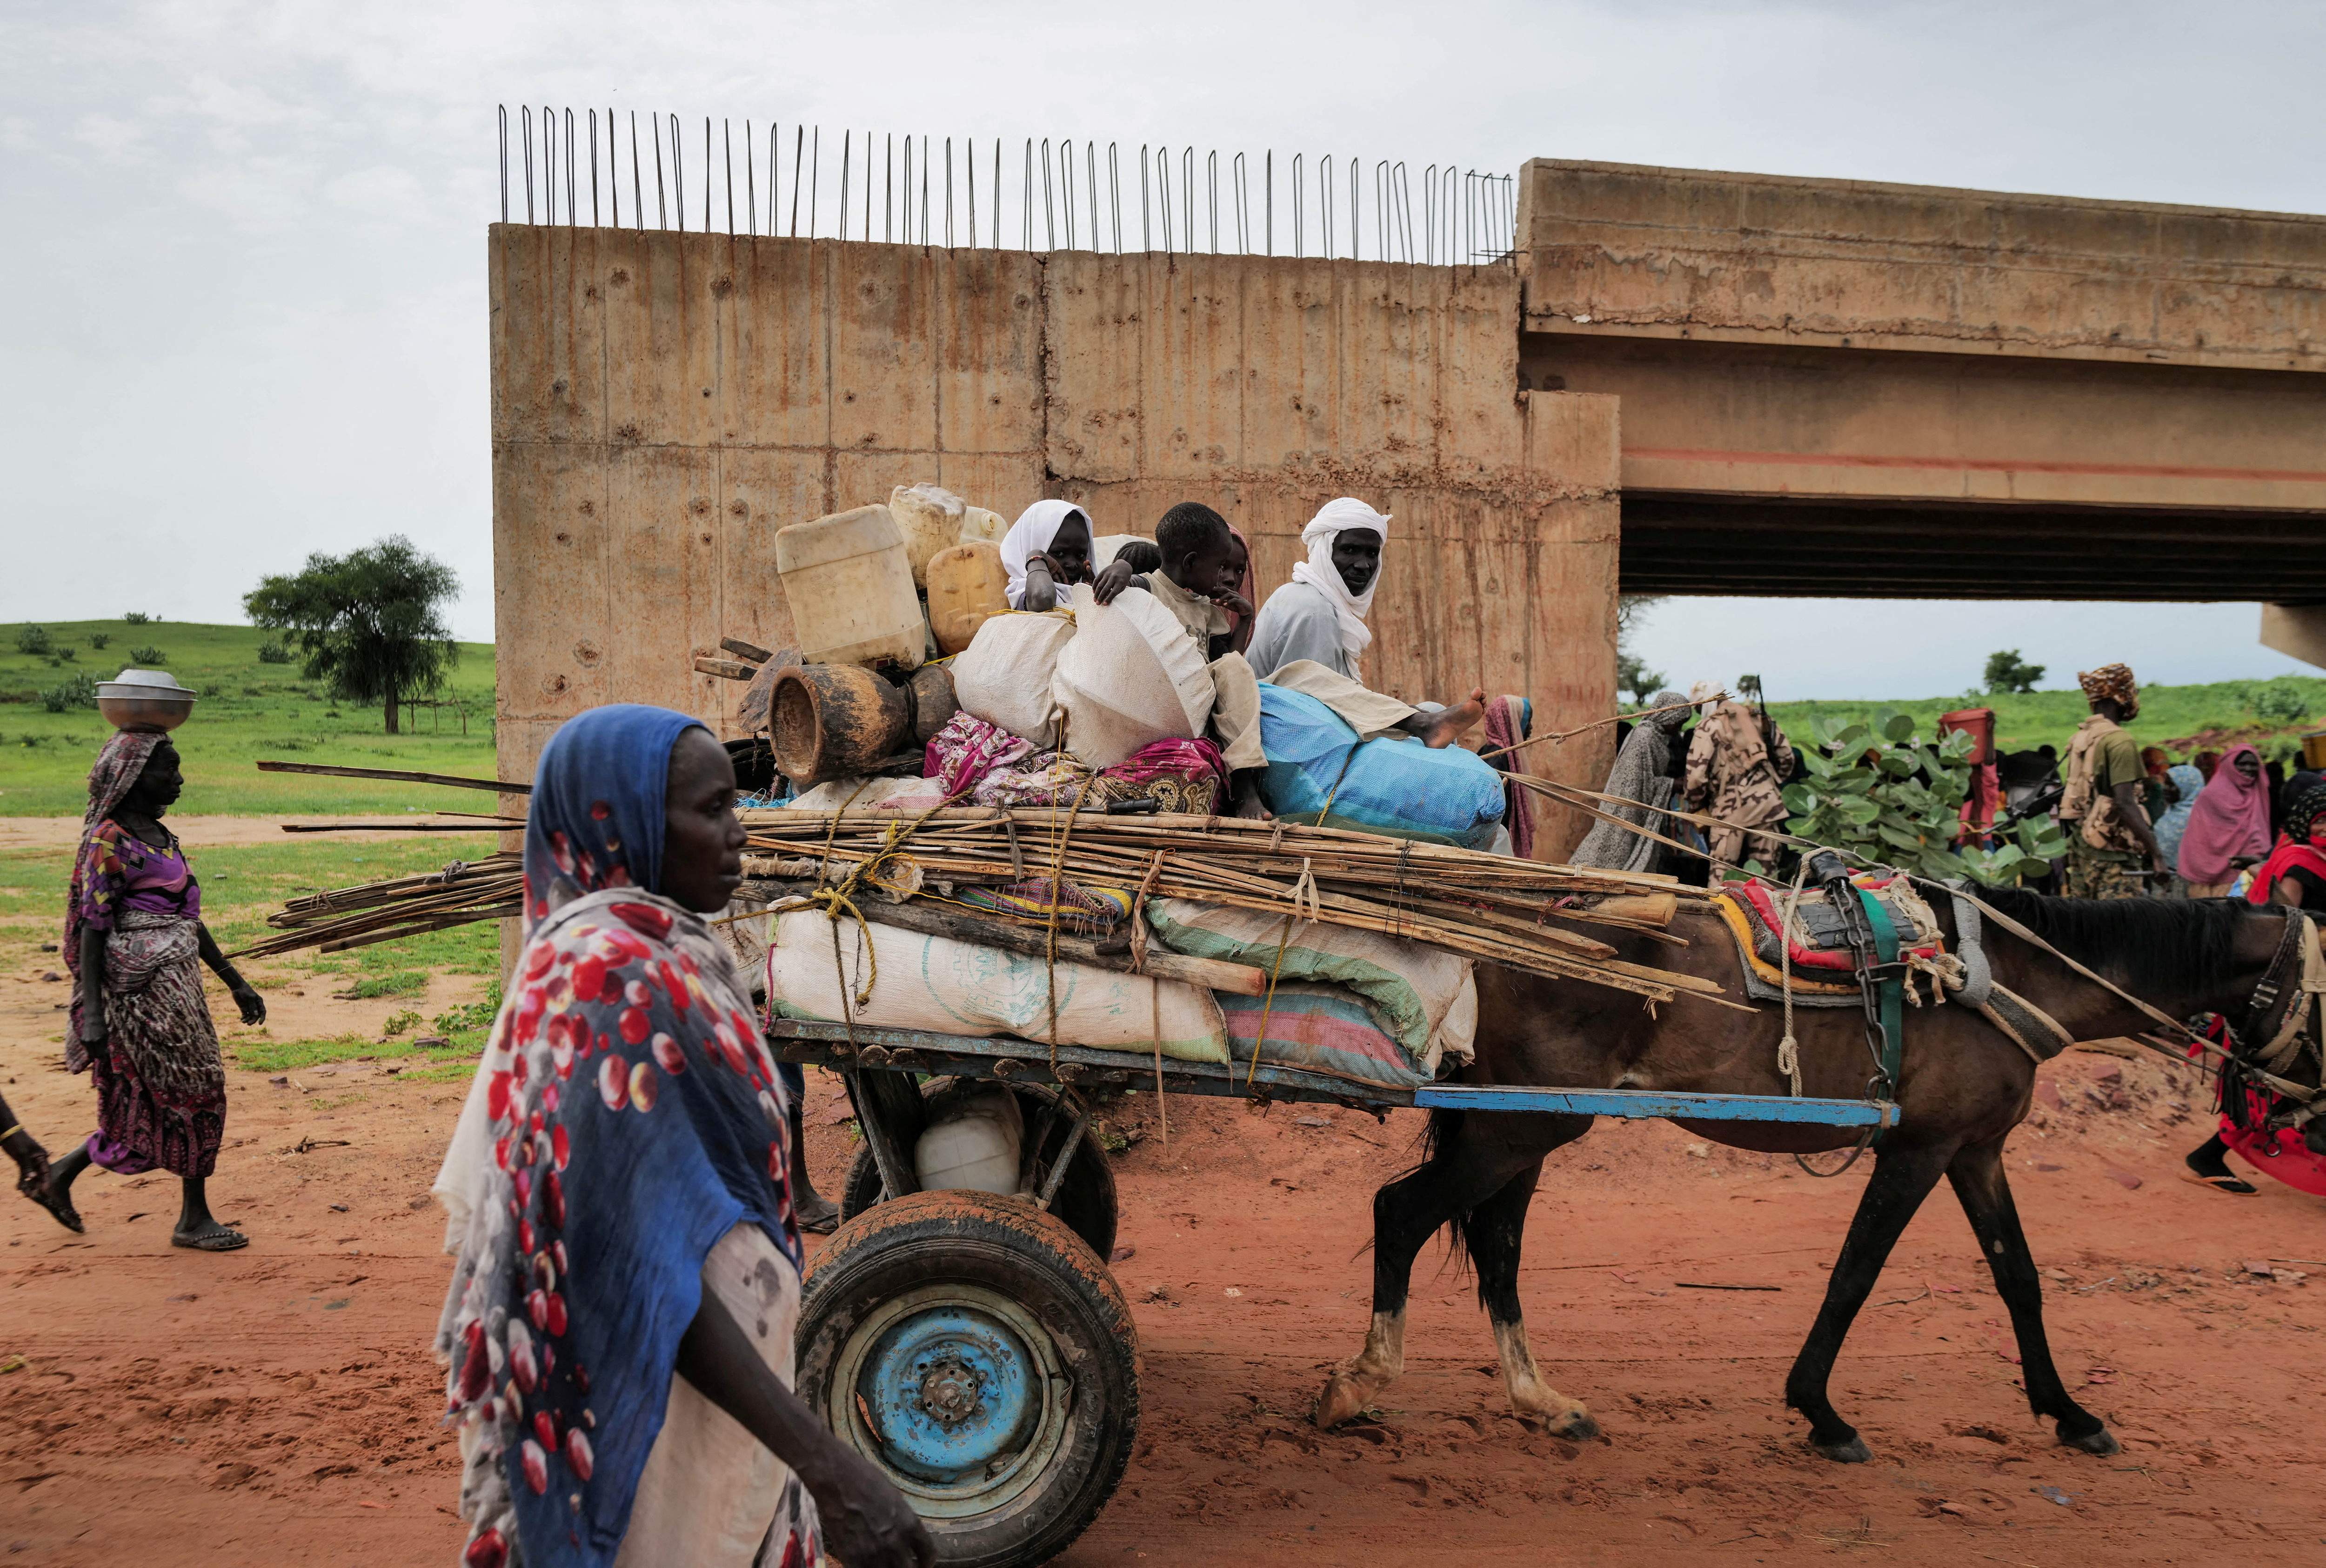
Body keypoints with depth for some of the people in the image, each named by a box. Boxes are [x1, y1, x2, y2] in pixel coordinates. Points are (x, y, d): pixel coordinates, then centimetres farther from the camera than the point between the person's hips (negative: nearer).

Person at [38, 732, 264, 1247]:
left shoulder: (160, 835, 14)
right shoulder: (110, 840, -12)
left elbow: (189, 917, 19)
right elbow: (92, 927, -15)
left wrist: (235, 982, 19)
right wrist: (91, 1013, -19)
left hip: (177, 981, 9)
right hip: (145, 985, -9)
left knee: (150, 1106, 14)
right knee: (197, 1091, -2)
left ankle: (60, 1175, 28)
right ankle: (195, 1219, 10)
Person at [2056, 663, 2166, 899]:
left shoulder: (2079, 739, 12)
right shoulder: (2119, 741, -13)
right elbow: (2125, 804, -21)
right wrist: (2156, 854, -20)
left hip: (2080, 850, 8)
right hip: (2112, 853, -8)